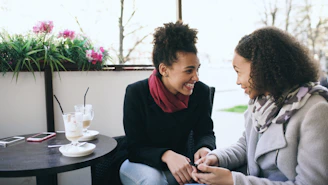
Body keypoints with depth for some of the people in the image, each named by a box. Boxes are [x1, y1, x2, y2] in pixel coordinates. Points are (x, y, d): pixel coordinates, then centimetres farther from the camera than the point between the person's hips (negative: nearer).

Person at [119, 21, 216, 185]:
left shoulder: (201, 91, -11)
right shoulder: (136, 92, -19)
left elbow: (205, 132, -3)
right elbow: (135, 148, -19)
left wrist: (205, 147, -28)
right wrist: (166, 155, -40)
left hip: (179, 164, 4)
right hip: (141, 165, -3)